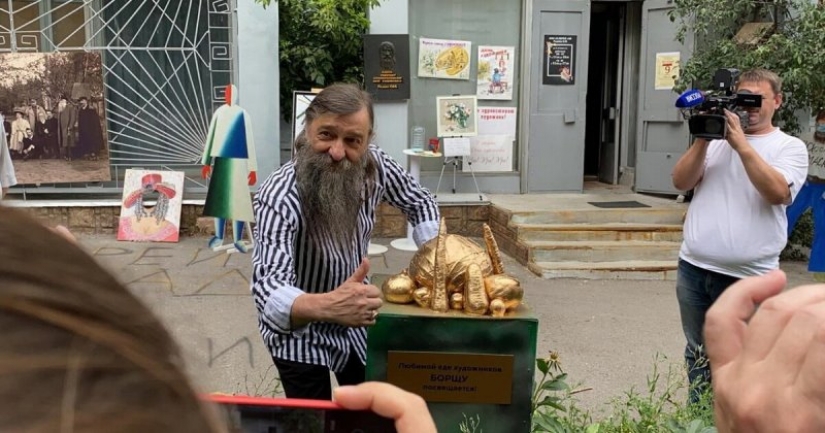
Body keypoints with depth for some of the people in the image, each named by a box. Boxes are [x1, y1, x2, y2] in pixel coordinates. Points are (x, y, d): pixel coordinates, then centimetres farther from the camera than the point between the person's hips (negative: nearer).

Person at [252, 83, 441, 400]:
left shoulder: (374, 165, -17)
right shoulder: (279, 196, -34)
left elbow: (419, 203, 2)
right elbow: (267, 284, -46)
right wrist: (325, 306, -66)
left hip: (355, 320, 5)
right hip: (299, 333, -5)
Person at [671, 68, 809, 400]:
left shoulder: (790, 147, 2)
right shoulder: (716, 139, 11)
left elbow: (778, 193, -16)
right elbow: (681, 182, 2)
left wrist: (742, 144, -18)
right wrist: (703, 139, -9)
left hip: (747, 276, -4)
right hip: (694, 268, 4)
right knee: (697, 356, 17)